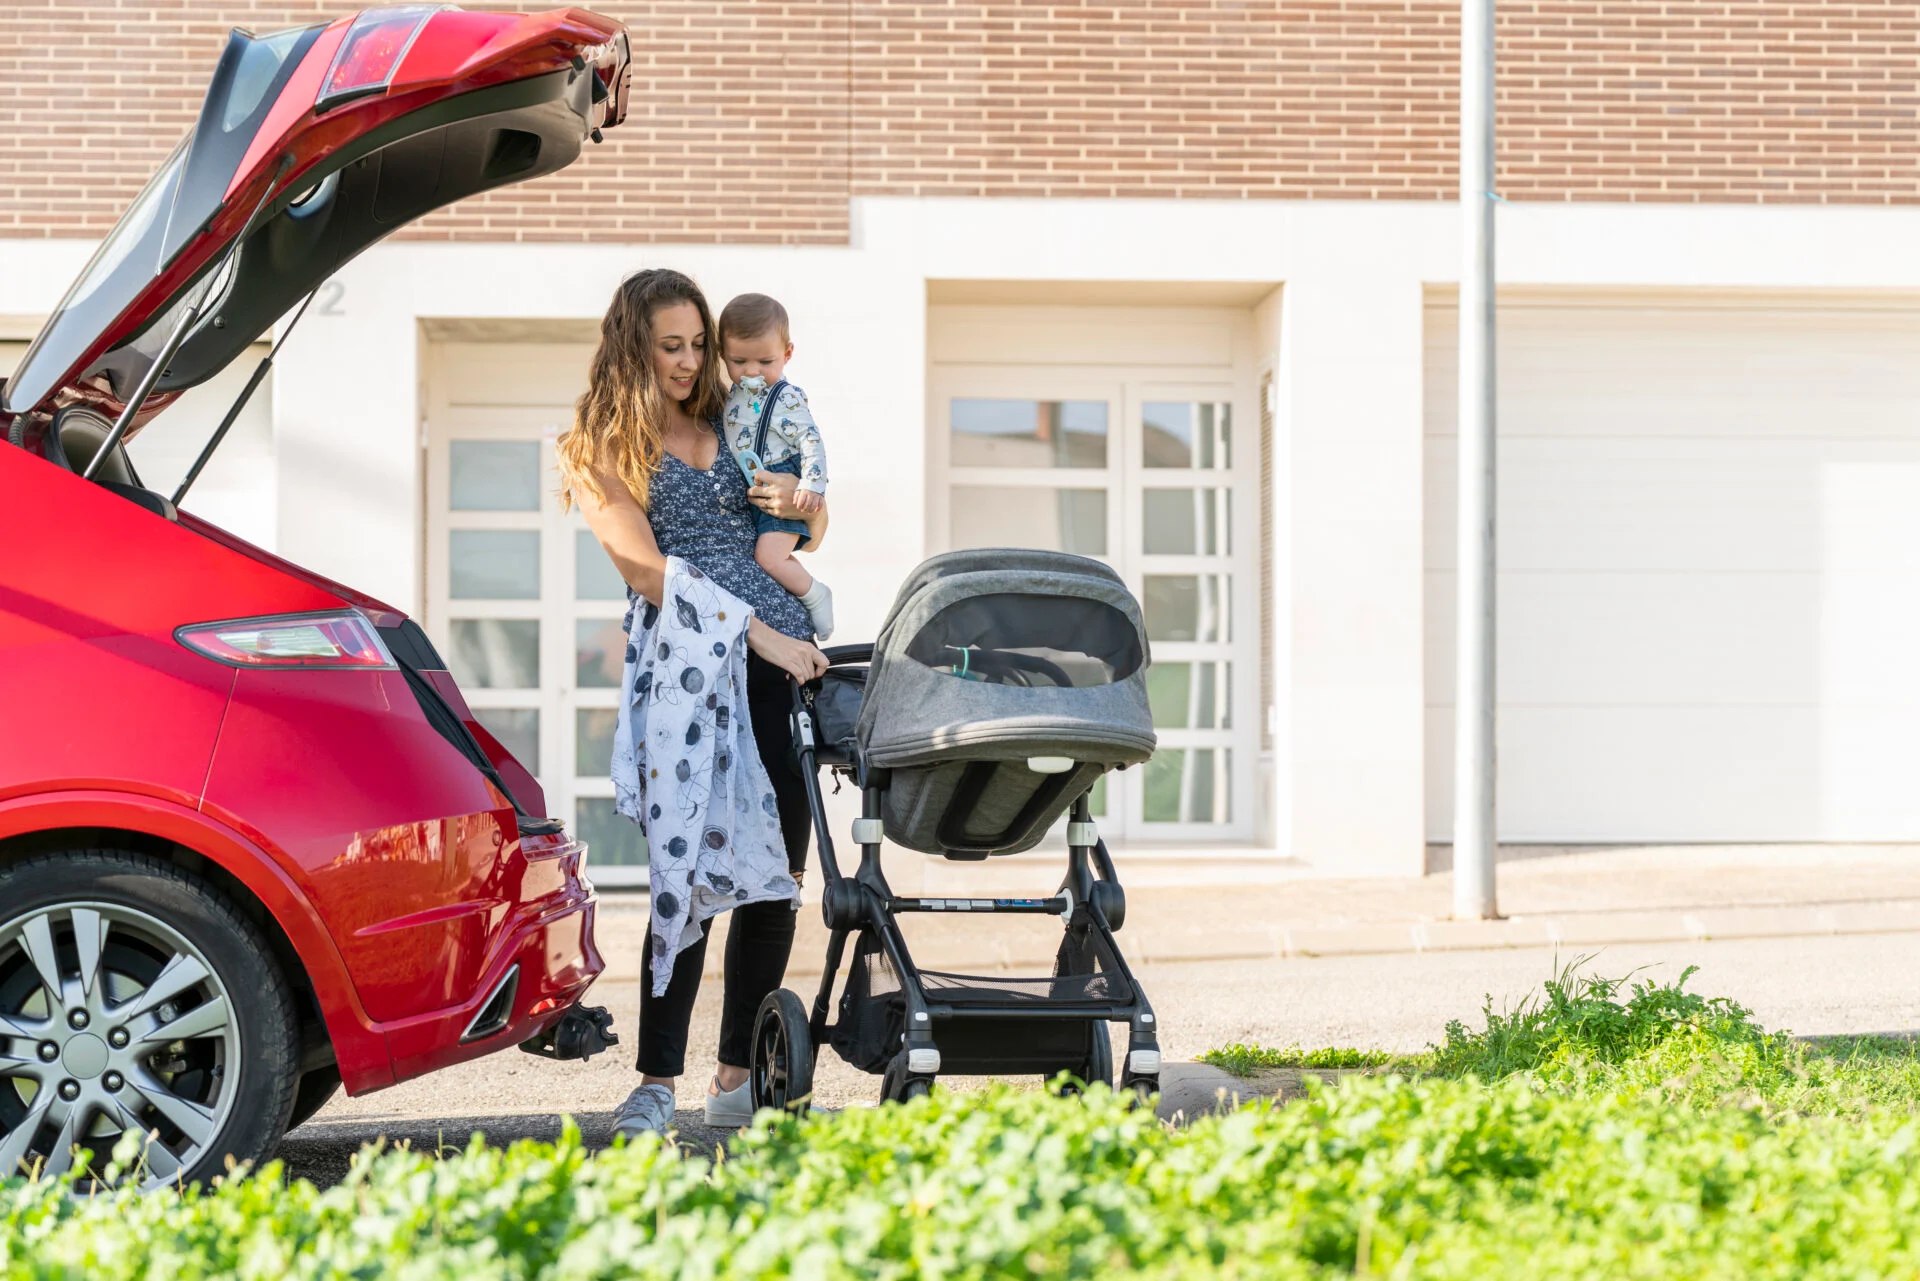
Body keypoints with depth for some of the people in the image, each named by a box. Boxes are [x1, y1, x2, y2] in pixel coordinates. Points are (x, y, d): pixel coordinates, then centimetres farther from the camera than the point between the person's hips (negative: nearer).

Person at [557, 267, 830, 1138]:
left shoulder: (731, 427, 20)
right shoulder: (600, 448, 6)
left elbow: (812, 533, 29)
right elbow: (647, 570, -6)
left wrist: (798, 503, 4)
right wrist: (756, 635, -13)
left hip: (785, 665, 5)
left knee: (778, 874, 2)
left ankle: (738, 1078, 10)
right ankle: (657, 1083, -6)